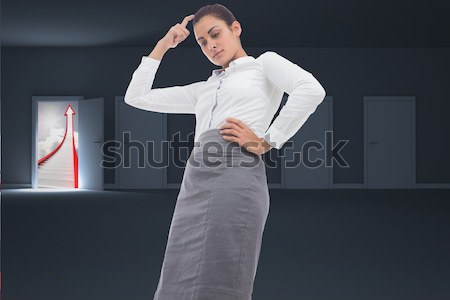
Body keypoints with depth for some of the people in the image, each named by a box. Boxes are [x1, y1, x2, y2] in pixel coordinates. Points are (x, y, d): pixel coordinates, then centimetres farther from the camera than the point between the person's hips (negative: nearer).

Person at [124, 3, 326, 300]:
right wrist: (163, 46, 29)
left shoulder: (264, 63, 16)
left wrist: (266, 142, -8)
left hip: (235, 175, -6)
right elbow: (136, 96, 29)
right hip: (195, 182, 6)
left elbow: (311, 90, -5)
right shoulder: (203, 89, 31)